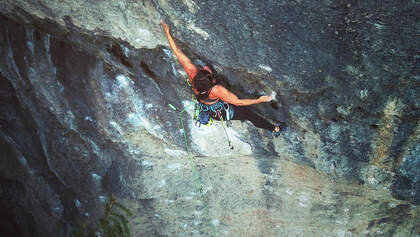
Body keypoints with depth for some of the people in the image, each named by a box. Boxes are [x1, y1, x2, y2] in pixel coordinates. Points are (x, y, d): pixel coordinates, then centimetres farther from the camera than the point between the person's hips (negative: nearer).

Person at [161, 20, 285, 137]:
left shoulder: (192, 73, -34)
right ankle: (275, 129, 33)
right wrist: (260, 100, -26)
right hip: (221, 114, -5)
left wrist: (167, 32, -16)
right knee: (250, 115, 13)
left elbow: (177, 52, -24)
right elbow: (238, 102, -33)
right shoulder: (216, 90, -45)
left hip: (206, 109, 5)